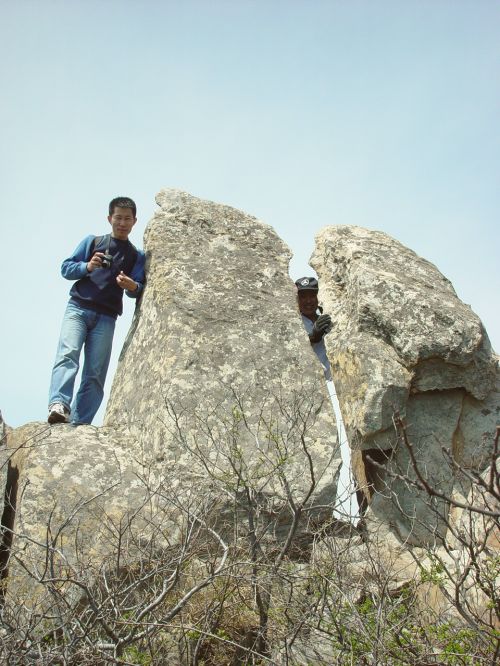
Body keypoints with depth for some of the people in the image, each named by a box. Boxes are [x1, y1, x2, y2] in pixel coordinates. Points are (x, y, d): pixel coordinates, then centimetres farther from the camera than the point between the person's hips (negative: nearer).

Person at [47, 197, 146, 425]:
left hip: (106, 318, 1)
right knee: (67, 355, -24)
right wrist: (87, 266, -10)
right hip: (78, 308, -1)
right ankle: (58, 405, -38)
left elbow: (139, 290, 8)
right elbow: (66, 268, 10)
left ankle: (79, 424, -10)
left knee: (95, 373, -7)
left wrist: (132, 286, -16)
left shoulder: (137, 256, 17)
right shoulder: (92, 241, 15)